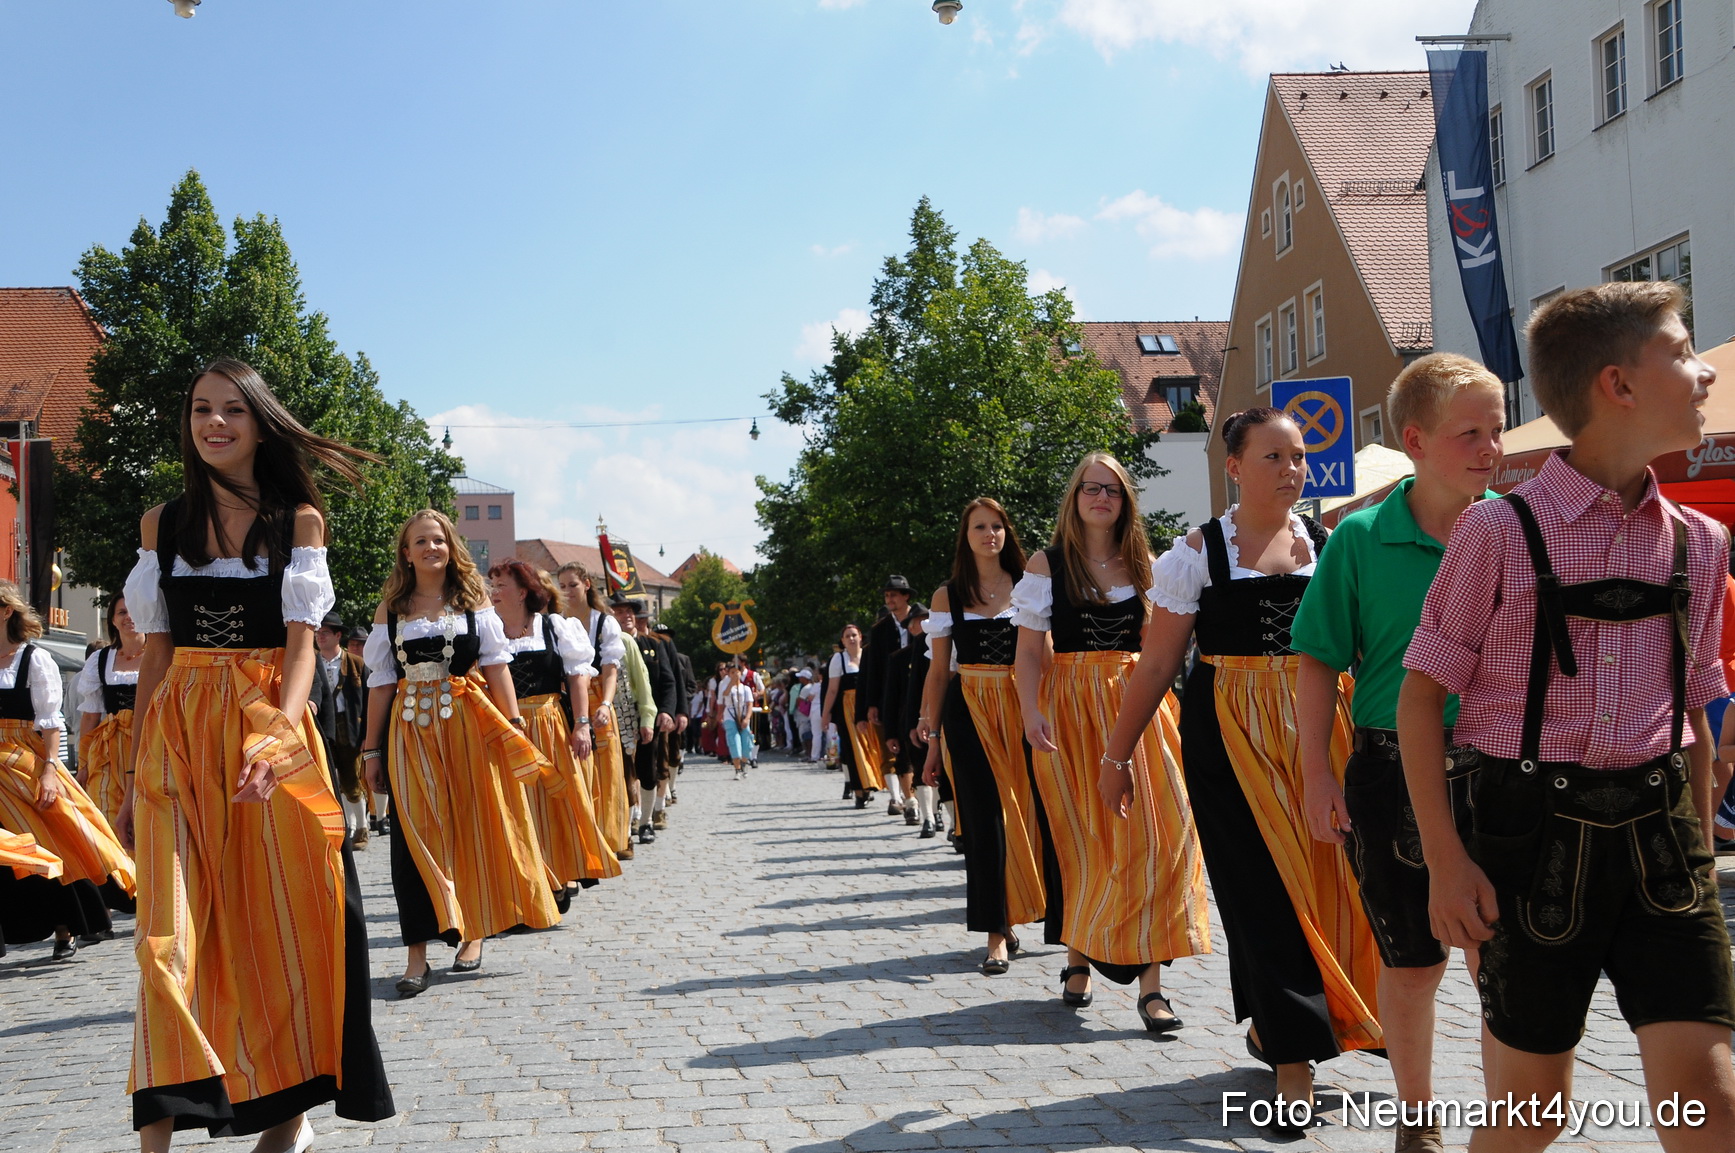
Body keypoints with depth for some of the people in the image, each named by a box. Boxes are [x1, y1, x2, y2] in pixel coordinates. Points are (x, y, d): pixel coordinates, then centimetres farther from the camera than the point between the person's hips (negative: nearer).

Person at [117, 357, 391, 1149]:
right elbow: (156, 653, 9)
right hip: (179, 738, 1)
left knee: (285, 920, 3)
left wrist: (277, 734, -21)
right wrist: (136, 772, 6)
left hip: (272, 733, -1)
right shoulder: (163, 523, 9)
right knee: (170, 930, -6)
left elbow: (301, 642, -4)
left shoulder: (299, 520, 3)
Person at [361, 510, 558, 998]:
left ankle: (472, 932, 20)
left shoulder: (474, 599, 7)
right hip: (411, 730, 0)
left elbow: (496, 665, 3)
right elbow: (381, 681, 7)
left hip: (470, 725, 0)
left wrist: (513, 726, -5)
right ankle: (417, 952, -3)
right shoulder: (390, 608, 8)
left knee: (473, 827, 5)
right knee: (415, 835, -4)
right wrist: (372, 748, 5)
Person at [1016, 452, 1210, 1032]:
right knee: (1082, 838, 2)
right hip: (1071, 707, -2)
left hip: (1137, 707, 2)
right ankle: (1079, 961, 19)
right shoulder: (1046, 564, 2)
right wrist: (1031, 715, -16)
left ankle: (1150, 980, -7)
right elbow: (1029, 650, -2)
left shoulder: (1143, 564, 11)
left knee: (1148, 831, -8)